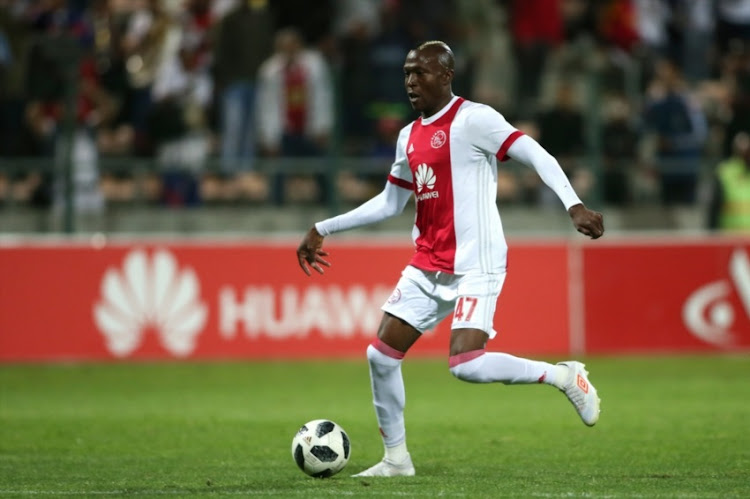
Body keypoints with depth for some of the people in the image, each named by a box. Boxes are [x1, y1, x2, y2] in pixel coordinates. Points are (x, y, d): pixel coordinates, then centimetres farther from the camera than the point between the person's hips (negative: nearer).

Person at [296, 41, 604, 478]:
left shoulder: (473, 118, -9)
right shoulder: (410, 137, 15)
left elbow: (537, 156, -15)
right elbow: (389, 203, 26)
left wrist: (574, 205, -29)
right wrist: (325, 229, 27)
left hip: (476, 265, -8)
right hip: (427, 267, 8)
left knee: (467, 364, -23)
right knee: (381, 355, 2)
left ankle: (563, 376, -2)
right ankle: (396, 458, 16)